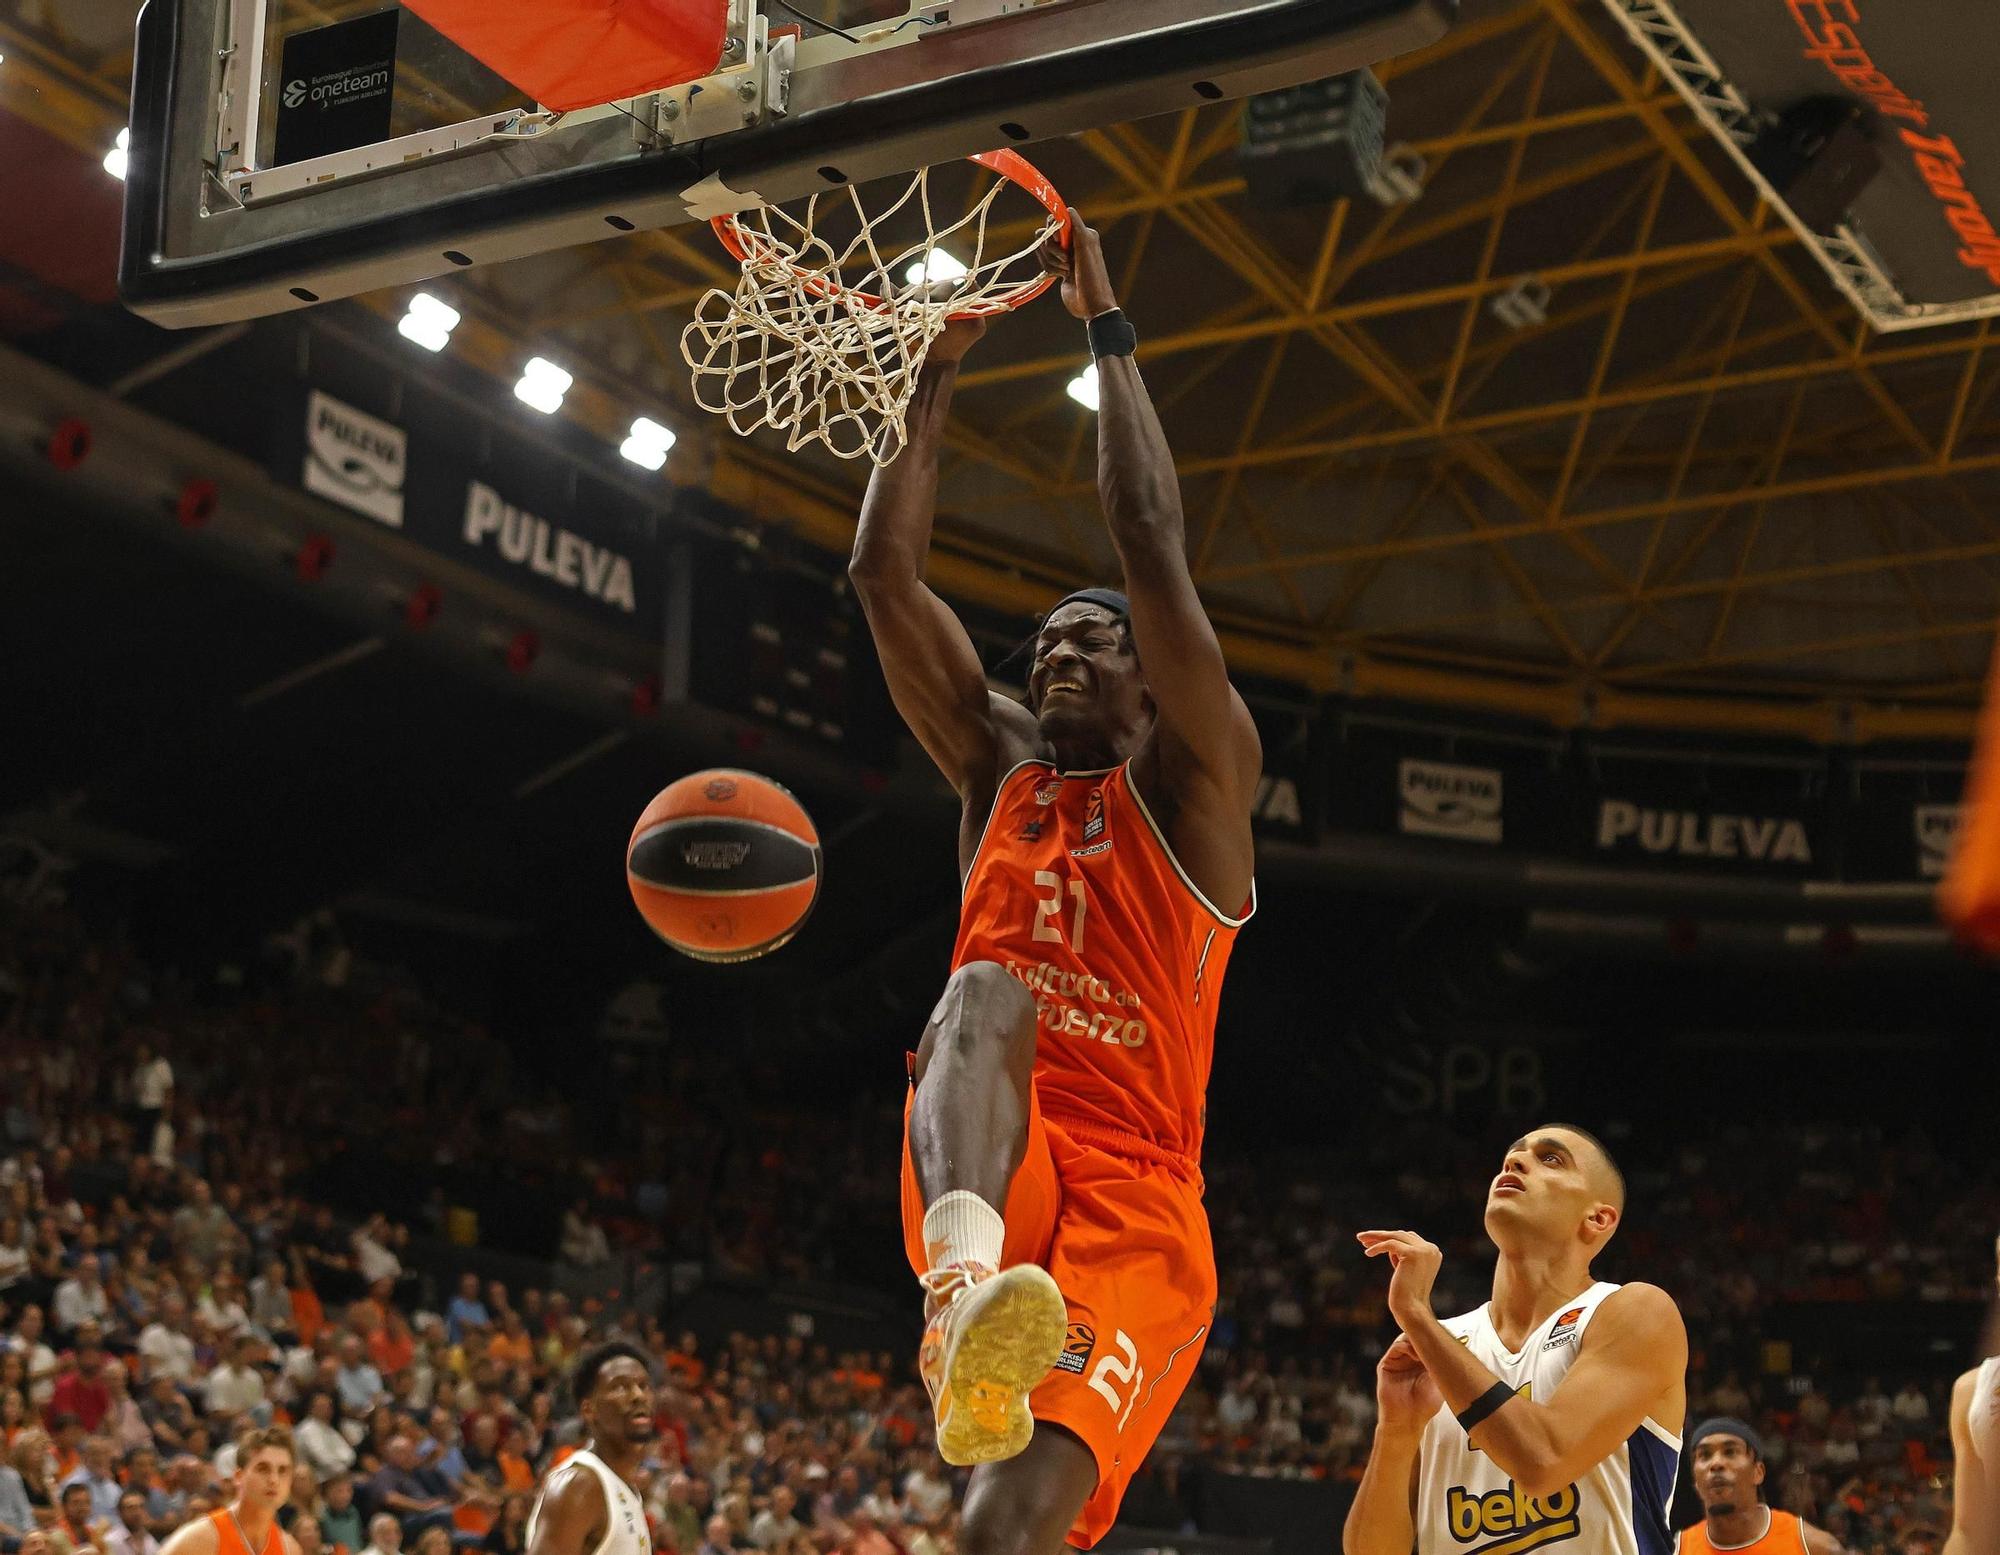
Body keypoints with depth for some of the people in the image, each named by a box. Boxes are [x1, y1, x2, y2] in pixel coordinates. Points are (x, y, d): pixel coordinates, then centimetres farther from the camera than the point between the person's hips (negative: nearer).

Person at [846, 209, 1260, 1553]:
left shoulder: (1198, 782, 11)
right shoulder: (1000, 764, 23)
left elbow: (1154, 546, -2)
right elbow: (884, 576, 14)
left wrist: (1108, 327, 2)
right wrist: (937, 373, 13)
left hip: (1134, 1202, -2)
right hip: (988, 1164, 2)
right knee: (987, 989, -33)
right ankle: (966, 1288, -59)